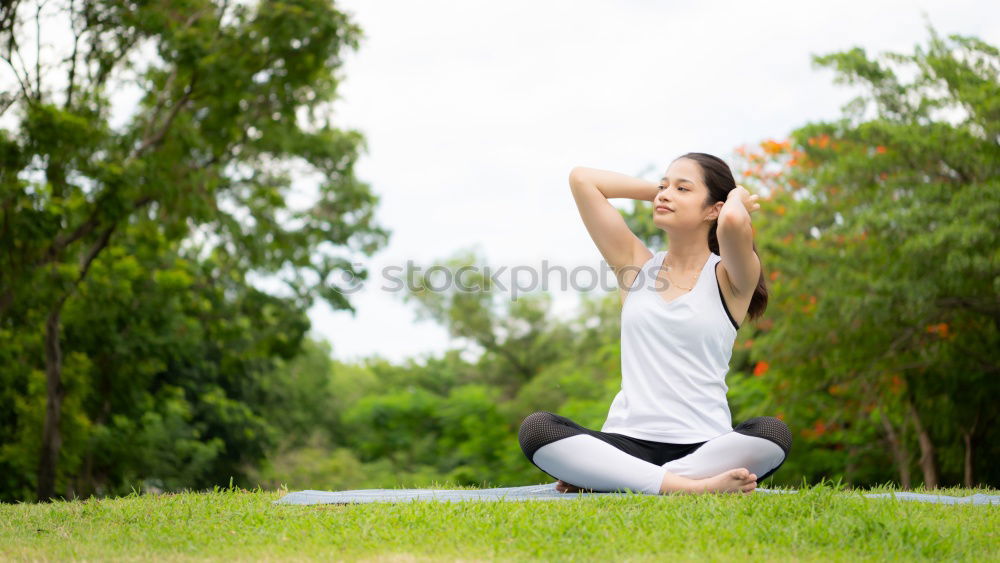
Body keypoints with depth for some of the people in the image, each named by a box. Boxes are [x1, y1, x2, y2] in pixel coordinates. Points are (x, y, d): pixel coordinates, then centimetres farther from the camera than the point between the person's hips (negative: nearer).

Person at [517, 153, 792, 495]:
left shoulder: (728, 277, 3)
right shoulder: (637, 265, 13)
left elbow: (733, 222, -22)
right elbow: (581, 179, 9)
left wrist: (737, 196, 2)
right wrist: (658, 190, 15)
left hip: (702, 445, -2)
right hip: (628, 442, 2)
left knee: (773, 434, -34)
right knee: (535, 429, -25)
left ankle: (602, 478, -28)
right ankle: (689, 486, -30)